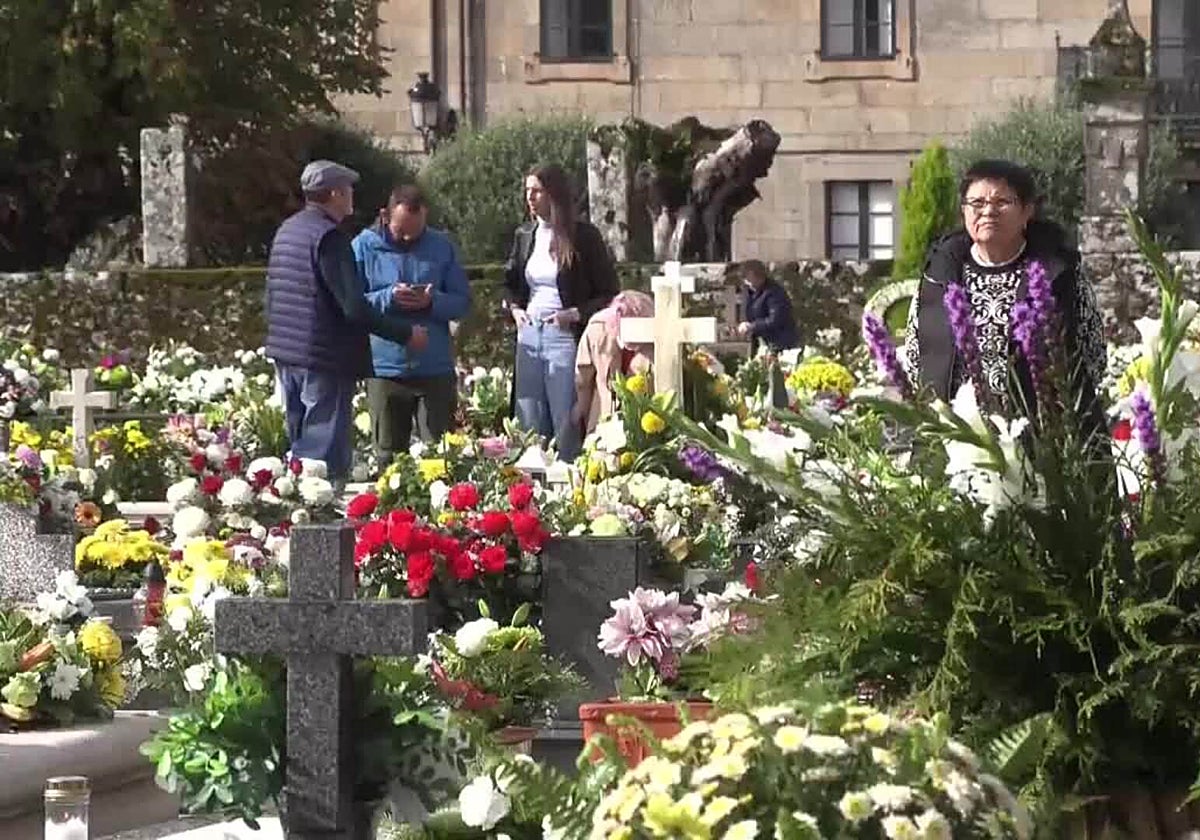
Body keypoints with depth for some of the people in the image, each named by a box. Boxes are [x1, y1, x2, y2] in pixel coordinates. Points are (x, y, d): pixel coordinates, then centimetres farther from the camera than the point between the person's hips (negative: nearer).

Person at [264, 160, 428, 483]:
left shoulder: (286, 231, 12)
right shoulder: (329, 238, -16)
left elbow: (271, 297, 20)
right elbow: (354, 308, -20)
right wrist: (406, 335, -11)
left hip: (286, 356, 9)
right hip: (325, 359, -9)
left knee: (301, 442, 15)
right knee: (328, 455, -8)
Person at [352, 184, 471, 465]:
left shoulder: (441, 246, 5)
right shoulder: (365, 246, -1)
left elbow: (463, 302, 3)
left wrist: (432, 302, -17)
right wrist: (388, 298, -20)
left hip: (436, 368, 1)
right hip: (385, 367, -1)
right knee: (389, 456, 7)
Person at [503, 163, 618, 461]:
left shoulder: (583, 237, -5)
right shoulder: (525, 236, 12)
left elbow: (608, 293, -3)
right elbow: (510, 283, 27)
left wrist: (576, 314, -14)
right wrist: (515, 309, 8)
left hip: (565, 336, -6)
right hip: (529, 336, 6)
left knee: (566, 429, -4)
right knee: (529, 428, 8)